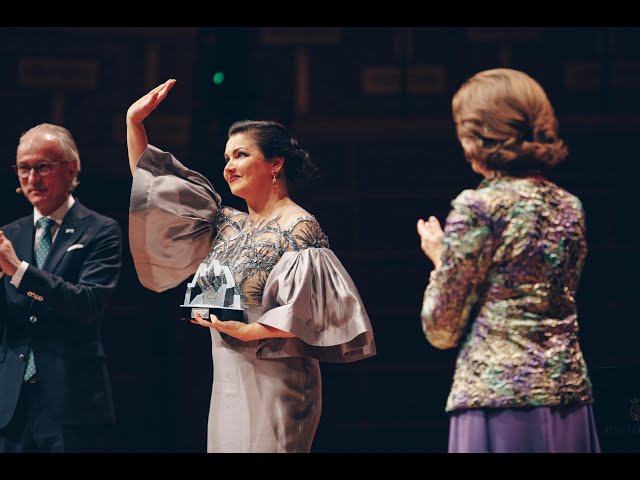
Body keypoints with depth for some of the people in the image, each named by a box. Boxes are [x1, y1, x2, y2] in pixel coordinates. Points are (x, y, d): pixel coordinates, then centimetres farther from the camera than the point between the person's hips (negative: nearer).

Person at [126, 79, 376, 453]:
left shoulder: (299, 230, -8)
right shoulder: (229, 225, 14)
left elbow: (308, 308, -17)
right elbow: (156, 192, 17)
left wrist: (249, 331, -19)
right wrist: (135, 123, 12)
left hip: (275, 384, -7)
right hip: (228, 382, 7)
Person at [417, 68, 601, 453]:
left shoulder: (479, 207, -9)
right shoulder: (570, 208, 11)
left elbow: (441, 331, -5)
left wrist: (439, 258, 12)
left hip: (499, 396, -6)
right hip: (570, 394, 6)